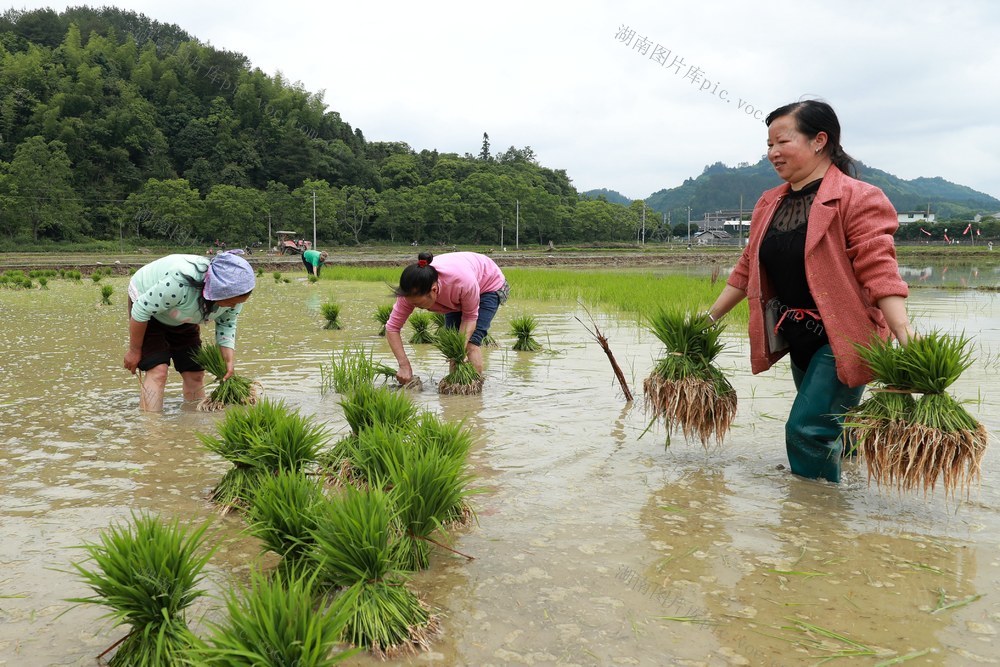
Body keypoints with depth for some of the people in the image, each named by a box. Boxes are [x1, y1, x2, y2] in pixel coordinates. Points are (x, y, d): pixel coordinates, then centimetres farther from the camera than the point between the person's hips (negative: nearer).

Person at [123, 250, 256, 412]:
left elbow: (227, 325, -10)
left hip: (182, 319, 5)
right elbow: (141, 311, -30)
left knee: (195, 373, 0)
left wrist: (229, 360, -24)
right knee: (158, 370, -20)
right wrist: (134, 351, -17)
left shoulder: (234, 294, -26)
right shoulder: (179, 283, -44)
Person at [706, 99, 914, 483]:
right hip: (799, 338, 7)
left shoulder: (856, 198, -14)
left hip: (843, 337, -7)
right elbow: (748, 268, 14)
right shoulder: (769, 204, 8)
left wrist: (906, 341, -29)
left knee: (808, 429, -13)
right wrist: (709, 318, 15)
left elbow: (879, 271, -21)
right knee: (830, 430, 19)